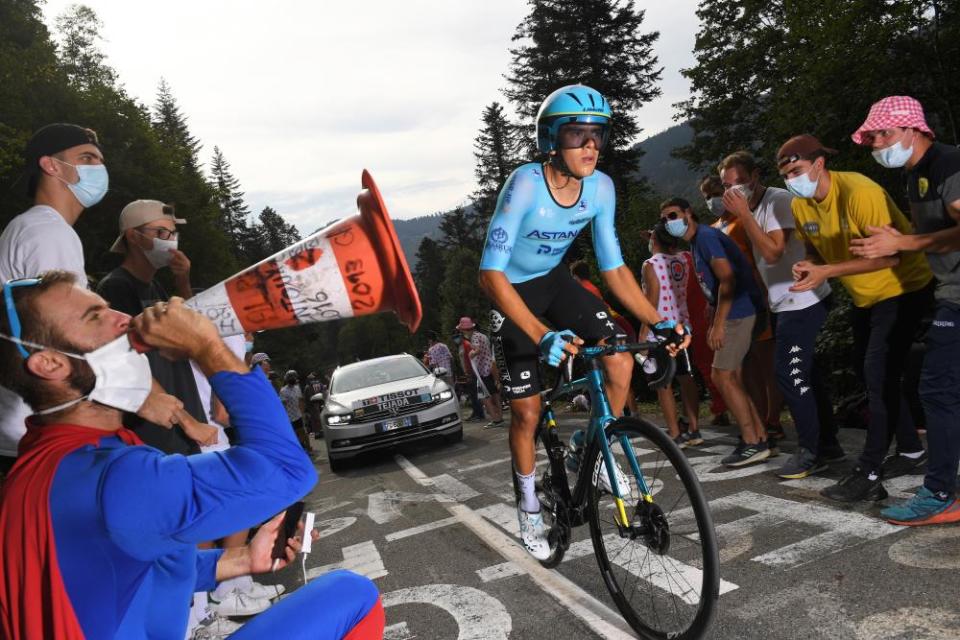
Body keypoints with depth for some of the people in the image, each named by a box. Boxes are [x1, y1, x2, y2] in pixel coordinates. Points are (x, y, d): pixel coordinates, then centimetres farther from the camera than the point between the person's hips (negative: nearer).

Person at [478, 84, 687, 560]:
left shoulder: (600, 187, -15)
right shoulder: (526, 185, -31)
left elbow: (613, 267, -6)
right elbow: (491, 274, -36)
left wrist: (658, 322, -15)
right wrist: (542, 335, -47)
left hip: (554, 280, 5)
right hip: (512, 291, -4)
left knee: (621, 364, -14)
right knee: (527, 411, -1)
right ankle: (529, 509, 23)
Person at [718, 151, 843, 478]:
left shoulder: (779, 200, -14)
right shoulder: (753, 208, 11)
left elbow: (773, 253, -24)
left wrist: (744, 215, -23)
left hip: (802, 300, -10)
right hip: (783, 303, 10)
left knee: (790, 374, -10)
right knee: (805, 373, 14)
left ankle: (810, 451, 1)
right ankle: (828, 442, 24)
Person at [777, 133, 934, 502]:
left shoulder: (859, 192, -26)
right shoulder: (800, 206, -4)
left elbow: (889, 254, -29)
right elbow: (816, 250, 9)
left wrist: (827, 272, -35)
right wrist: (808, 266, -14)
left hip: (902, 289, -8)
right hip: (864, 298, 9)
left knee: (880, 375, -14)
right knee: (869, 373, 14)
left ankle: (869, 473, -9)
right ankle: (911, 450, 31)